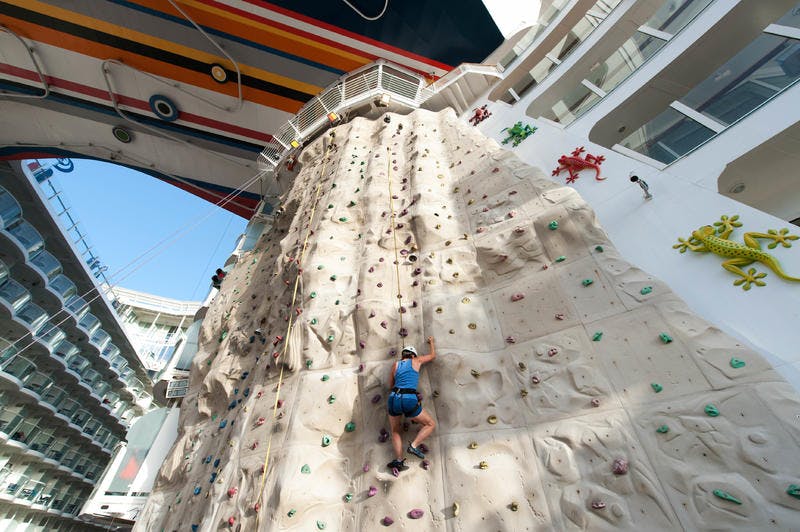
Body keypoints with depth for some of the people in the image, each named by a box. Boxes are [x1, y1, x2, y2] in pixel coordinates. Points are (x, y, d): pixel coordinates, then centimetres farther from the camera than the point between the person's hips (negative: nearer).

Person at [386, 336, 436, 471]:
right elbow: (433, 355, 28)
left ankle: (398, 460, 7)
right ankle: (413, 446, -2)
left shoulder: (396, 365, 16)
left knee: (395, 431, 24)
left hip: (394, 398, 4)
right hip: (409, 399, -3)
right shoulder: (416, 361, 11)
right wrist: (431, 342, 44)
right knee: (431, 424, 15)